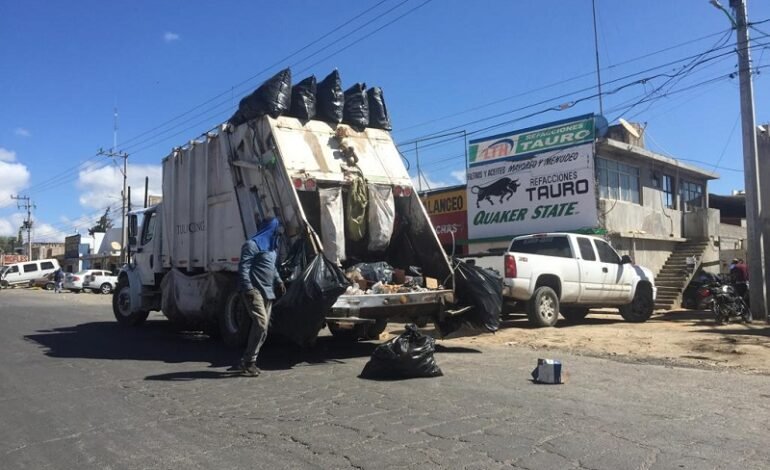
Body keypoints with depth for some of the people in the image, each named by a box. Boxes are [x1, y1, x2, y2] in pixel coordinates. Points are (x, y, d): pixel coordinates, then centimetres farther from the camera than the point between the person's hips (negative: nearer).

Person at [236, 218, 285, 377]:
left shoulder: (271, 246, 20)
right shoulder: (252, 244, -8)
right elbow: (243, 268, -14)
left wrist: (279, 281, 22)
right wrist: (248, 288, -21)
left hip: (267, 292, 9)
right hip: (255, 291, -9)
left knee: (263, 327, 5)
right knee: (261, 323, -18)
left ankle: (248, 362, 12)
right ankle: (248, 362, -9)